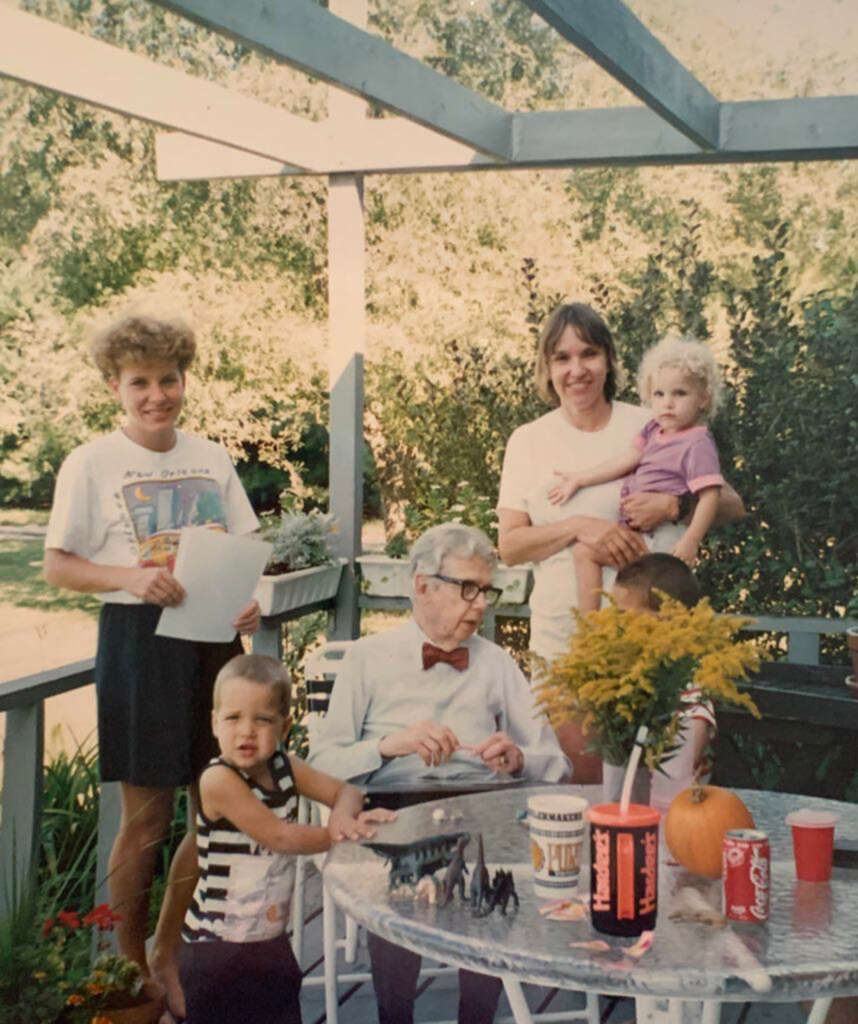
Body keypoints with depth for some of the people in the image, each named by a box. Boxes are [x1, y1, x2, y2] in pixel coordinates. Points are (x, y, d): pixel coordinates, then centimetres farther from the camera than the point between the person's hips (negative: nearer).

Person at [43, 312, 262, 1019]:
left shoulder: (211, 458, 9)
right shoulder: (91, 464, -3)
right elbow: (57, 565, -2)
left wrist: (250, 599, -8)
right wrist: (132, 577, -19)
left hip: (216, 639, 5)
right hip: (139, 641, -4)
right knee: (147, 820, 2)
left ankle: (168, 955, 27)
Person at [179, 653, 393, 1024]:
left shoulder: (283, 767, -1)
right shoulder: (218, 779, -20)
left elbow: (347, 792, 5)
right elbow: (278, 836, -21)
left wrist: (342, 817, -17)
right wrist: (345, 836, -15)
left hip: (272, 941, 6)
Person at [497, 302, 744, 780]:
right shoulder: (528, 441, 5)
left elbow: (732, 506, 3)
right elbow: (509, 546, 0)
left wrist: (673, 504, -16)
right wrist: (579, 526, -15)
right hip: (562, 641, 1)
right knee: (582, 786, 4)